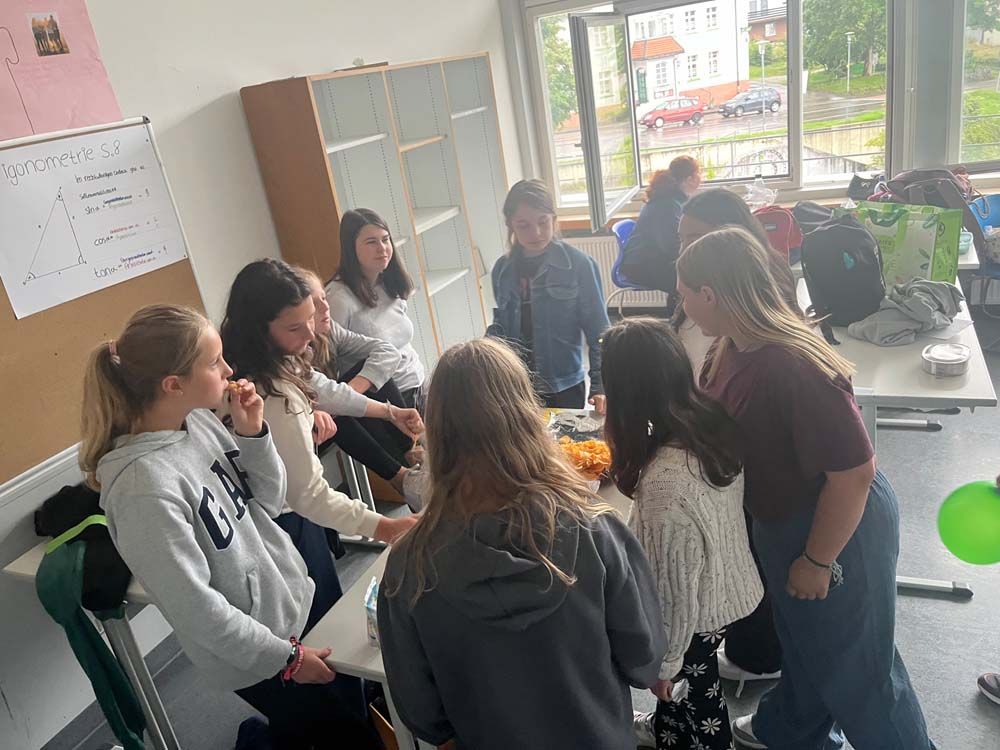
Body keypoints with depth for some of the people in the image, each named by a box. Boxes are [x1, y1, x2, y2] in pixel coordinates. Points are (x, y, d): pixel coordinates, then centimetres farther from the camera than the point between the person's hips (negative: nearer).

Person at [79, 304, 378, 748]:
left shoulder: (199, 420, -7)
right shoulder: (143, 484, -29)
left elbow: (269, 503, 2)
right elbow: (193, 606, -24)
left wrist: (252, 433, -14)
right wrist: (285, 656, -15)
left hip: (296, 599, 7)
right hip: (254, 653, -6)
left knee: (355, 707, 25)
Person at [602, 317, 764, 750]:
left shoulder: (665, 484, -39)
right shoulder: (714, 423, -17)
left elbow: (673, 591, -26)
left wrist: (663, 663, -10)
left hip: (698, 614, -7)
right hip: (729, 586, 7)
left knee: (695, 694, 23)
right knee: (686, 681, 33)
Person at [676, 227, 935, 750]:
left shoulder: (794, 368, -36)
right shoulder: (731, 347, -8)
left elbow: (854, 473, -31)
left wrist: (817, 562, -22)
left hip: (836, 528, -9)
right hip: (783, 521, 9)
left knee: (852, 662, 14)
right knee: (804, 638, 30)